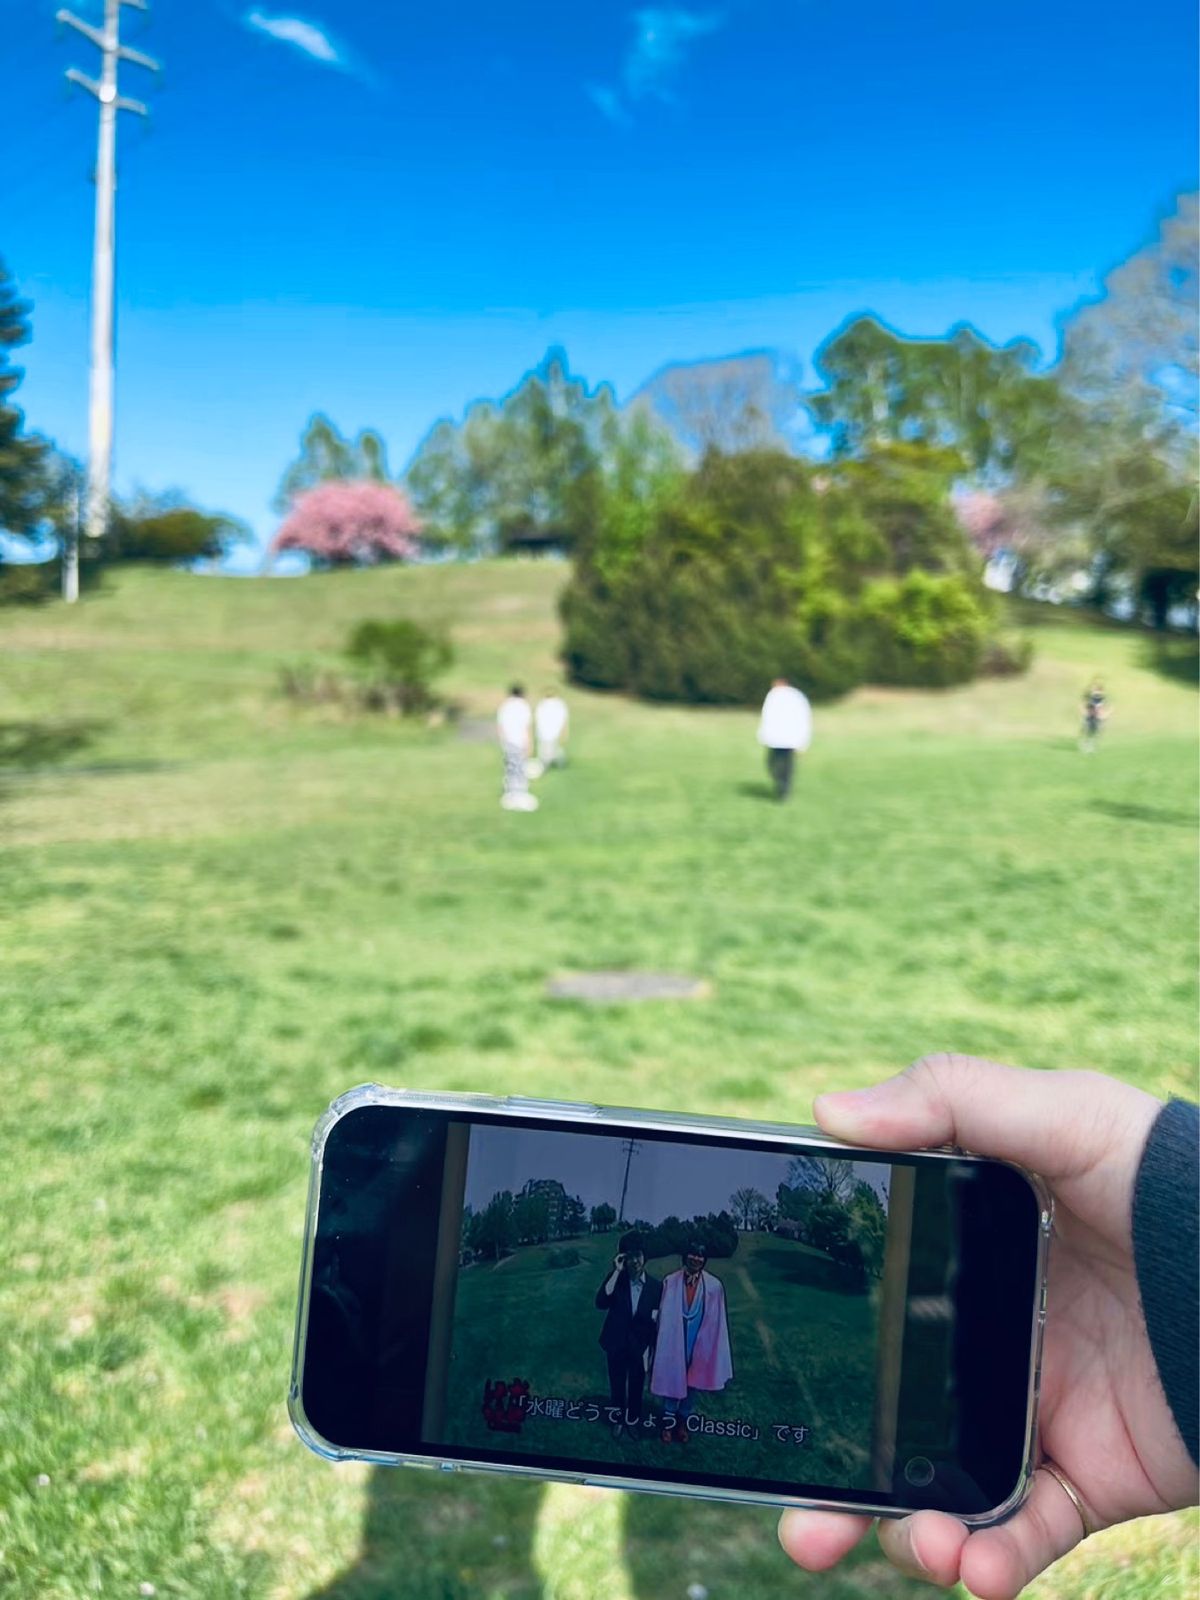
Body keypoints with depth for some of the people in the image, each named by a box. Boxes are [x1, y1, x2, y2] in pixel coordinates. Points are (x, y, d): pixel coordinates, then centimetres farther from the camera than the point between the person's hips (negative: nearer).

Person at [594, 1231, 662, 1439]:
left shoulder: (655, 1285, -10)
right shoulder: (616, 1279, -13)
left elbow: (657, 1315, 4)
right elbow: (601, 1303, -28)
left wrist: (655, 1315, -18)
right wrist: (616, 1272, -31)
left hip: (640, 1345, 0)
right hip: (617, 1343, 0)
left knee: (636, 1385, 17)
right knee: (617, 1385, 16)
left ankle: (632, 1420, 41)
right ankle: (618, 1420, 39)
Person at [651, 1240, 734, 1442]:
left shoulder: (714, 1286, -10)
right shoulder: (670, 1282, -11)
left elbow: (717, 1321, -3)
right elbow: (663, 1315, -5)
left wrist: (714, 1347, -1)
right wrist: (661, 1342, -4)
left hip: (698, 1344, 1)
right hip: (674, 1342, -1)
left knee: (692, 1383, 15)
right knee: (671, 1381, 10)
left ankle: (682, 1422, 36)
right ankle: (668, 1423, 31)